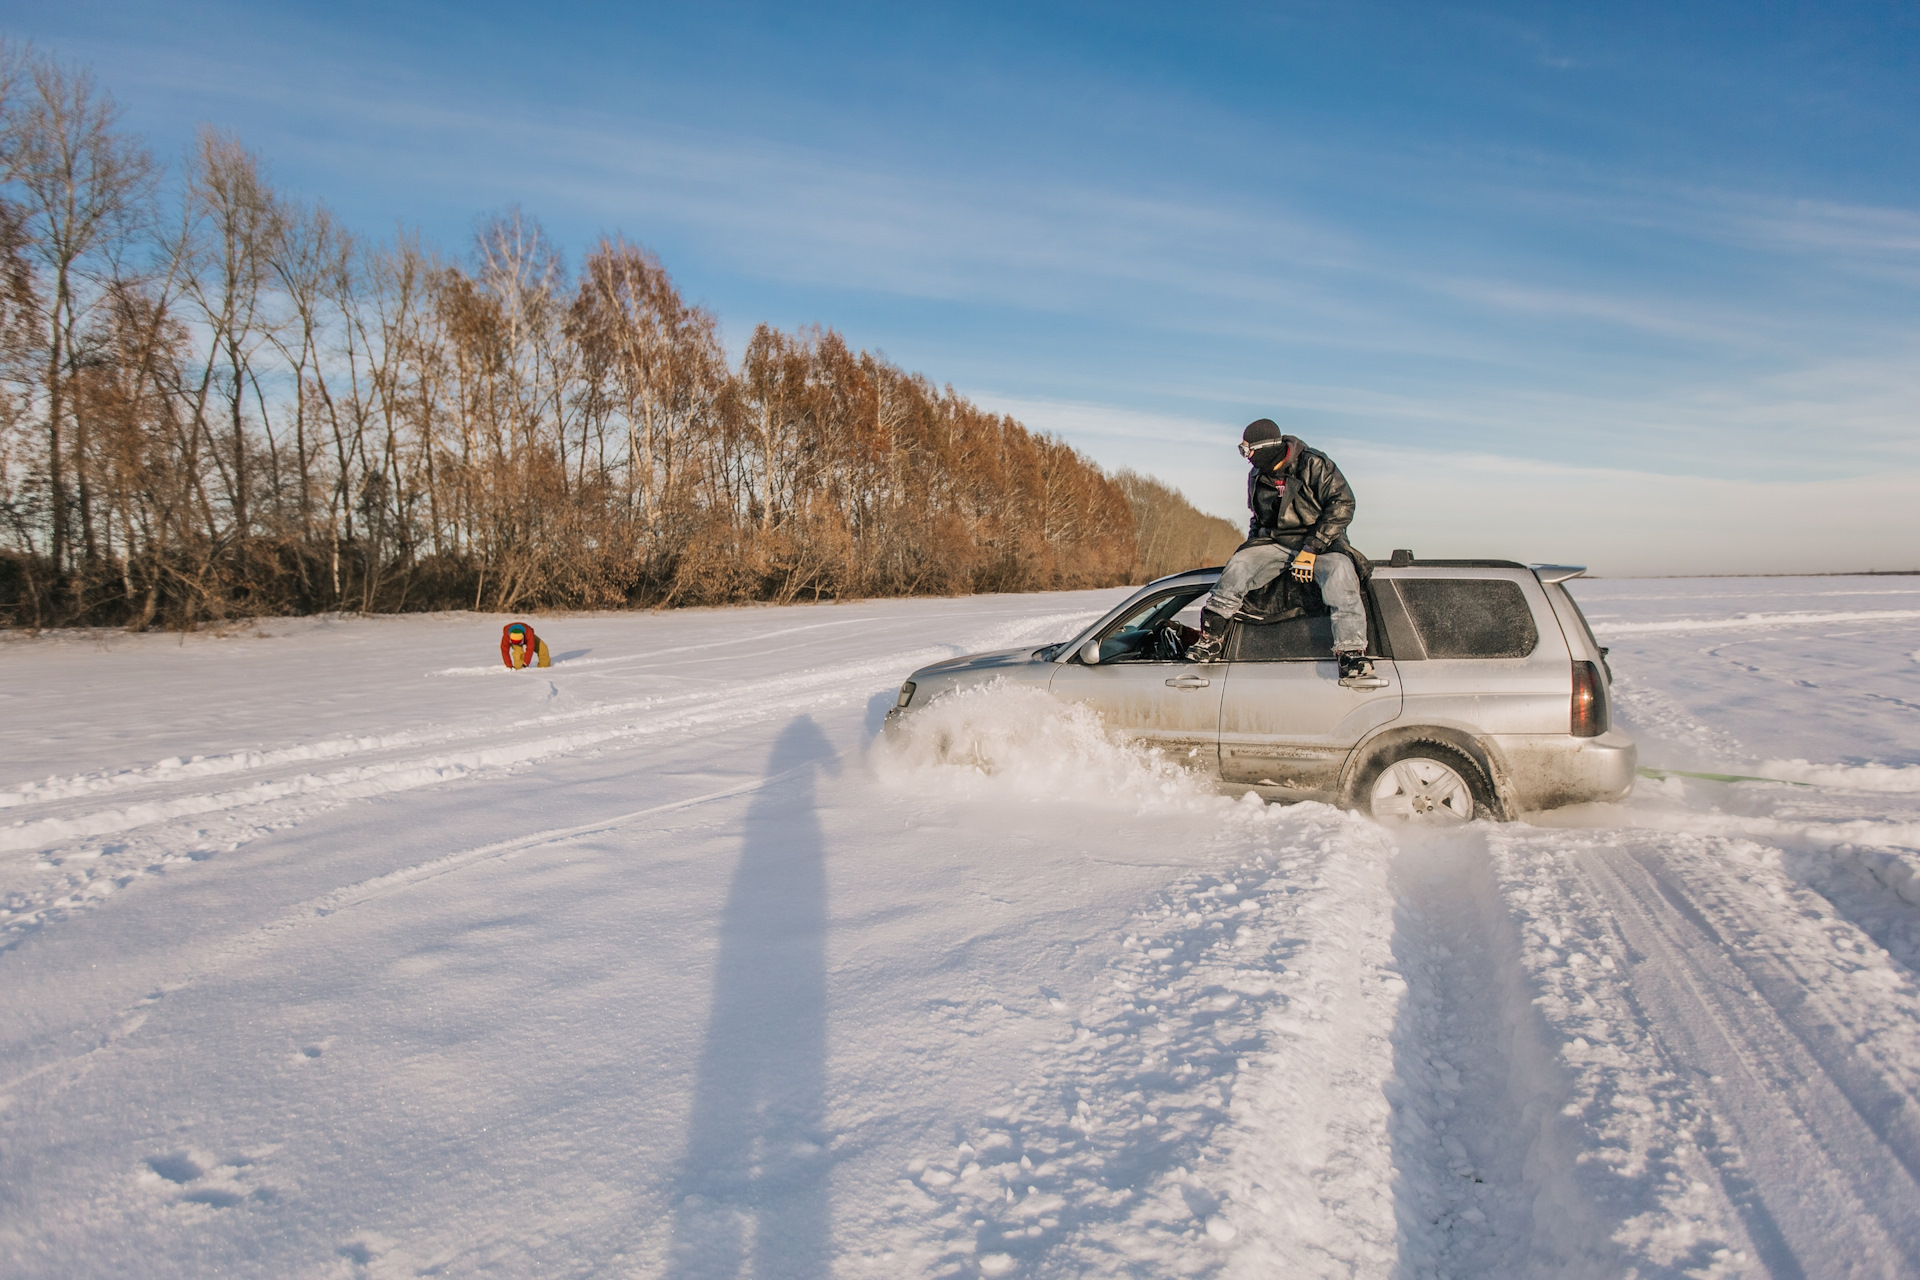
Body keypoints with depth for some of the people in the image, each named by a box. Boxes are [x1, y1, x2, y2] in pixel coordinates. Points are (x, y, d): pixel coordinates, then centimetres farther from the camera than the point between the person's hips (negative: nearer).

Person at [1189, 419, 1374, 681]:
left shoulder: (1313, 465, -10)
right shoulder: (1257, 476, 11)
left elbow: (1342, 504, -17)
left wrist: (1311, 550, -24)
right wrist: (1253, 545, 8)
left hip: (1321, 542, -5)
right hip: (1275, 542, 5)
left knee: (1339, 573, -35)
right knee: (1238, 566, -21)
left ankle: (1351, 652, -40)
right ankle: (1211, 636, -18)